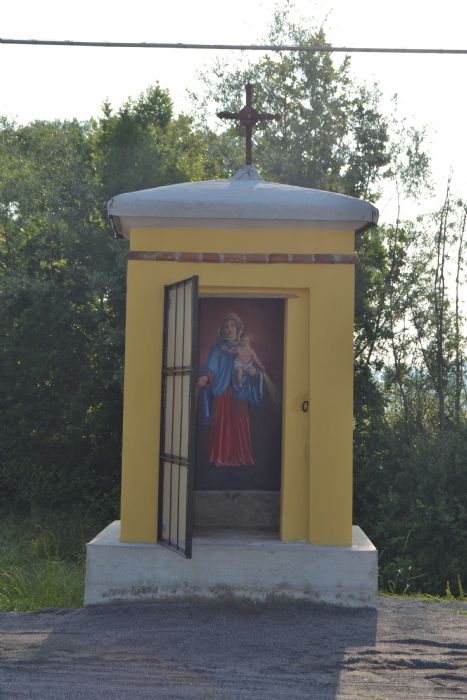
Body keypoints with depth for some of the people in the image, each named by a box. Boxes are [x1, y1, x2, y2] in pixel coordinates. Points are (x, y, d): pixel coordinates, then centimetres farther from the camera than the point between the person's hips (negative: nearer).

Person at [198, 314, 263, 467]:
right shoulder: (218, 348, 7)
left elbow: (256, 369, 11)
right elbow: (211, 366, -8)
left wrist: (255, 371, -13)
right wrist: (206, 377, -28)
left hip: (239, 393, 2)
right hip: (222, 392, -2)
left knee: (240, 426, -2)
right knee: (221, 424, -8)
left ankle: (240, 458, 2)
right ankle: (220, 458, -8)